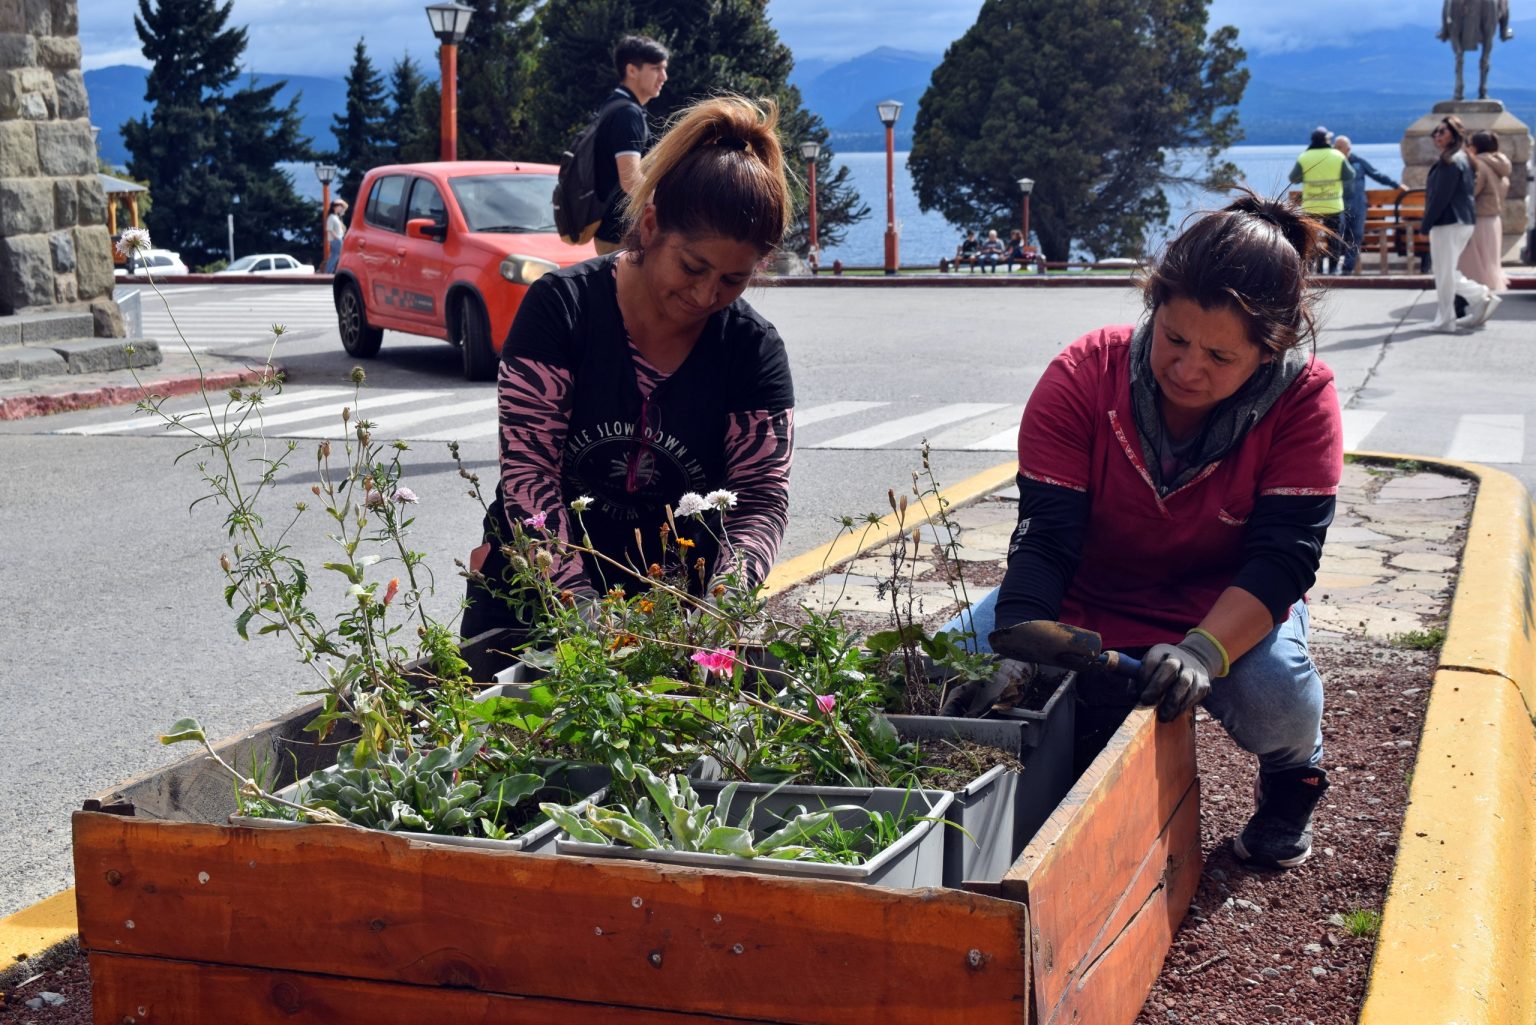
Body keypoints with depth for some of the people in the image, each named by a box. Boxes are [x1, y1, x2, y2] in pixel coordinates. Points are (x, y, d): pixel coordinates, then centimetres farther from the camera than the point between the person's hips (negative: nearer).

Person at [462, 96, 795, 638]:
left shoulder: (754, 350, -4)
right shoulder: (561, 307, -11)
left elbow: (762, 497, -7)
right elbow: (528, 467, -16)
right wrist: (581, 604, -29)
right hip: (535, 586, -1)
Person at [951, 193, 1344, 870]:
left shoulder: (1301, 399, -19)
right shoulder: (1082, 376, -18)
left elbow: (1284, 555, -24)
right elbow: (1044, 539, -22)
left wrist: (1203, 650, -42)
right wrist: (1017, 650, -39)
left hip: (1229, 611, -1)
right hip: (1086, 601, 2)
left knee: (1277, 703, -35)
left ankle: (1292, 778, 5)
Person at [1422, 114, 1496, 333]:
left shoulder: (1450, 162, -15)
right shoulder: (1463, 159, 16)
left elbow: (1440, 197, -19)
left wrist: (1425, 225, -13)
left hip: (1448, 223, -10)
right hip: (1464, 222, 10)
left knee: (1444, 273, -3)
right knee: (1448, 272, 17)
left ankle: (1445, 321, 2)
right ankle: (1481, 296, 10)